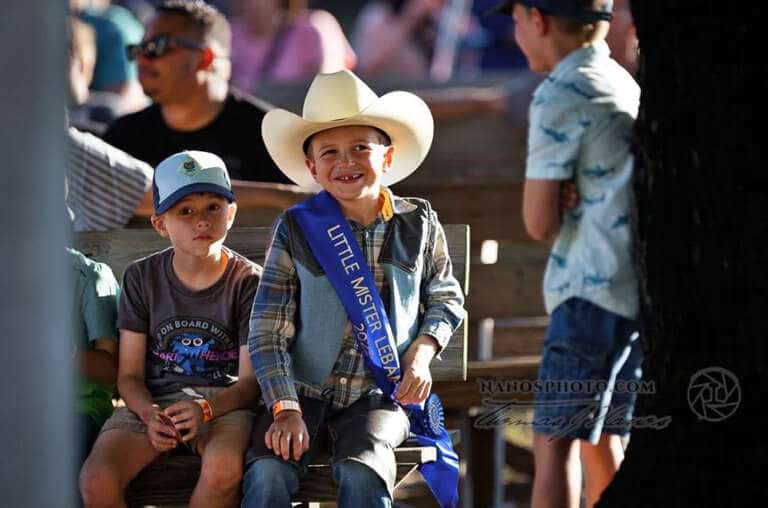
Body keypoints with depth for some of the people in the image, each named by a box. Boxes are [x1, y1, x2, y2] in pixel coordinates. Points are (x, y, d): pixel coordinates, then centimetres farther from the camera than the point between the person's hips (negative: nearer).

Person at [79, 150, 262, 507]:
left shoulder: (247, 280, 0)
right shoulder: (142, 277, 6)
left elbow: (250, 380, -3)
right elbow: (129, 374, 5)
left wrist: (206, 409, -25)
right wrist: (150, 415, -19)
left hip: (223, 400, -1)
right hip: (154, 401, 2)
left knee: (224, 467, -38)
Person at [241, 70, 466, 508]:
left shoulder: (418, 225, 4)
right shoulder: (296, 229, -2)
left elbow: (446, 299, 20)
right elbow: (268, 332, -4)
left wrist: (421, 353, 0)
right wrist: (286, 410, -15)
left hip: (380, 395, 0)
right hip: (303, 391, 0)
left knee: (363, 473, -31)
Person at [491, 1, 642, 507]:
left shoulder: (559, 96, -10)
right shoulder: (626, 86, 16)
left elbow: (540, 223, -11)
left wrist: (558, 201, 8)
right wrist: (567, 194, 1)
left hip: (596, 290, -9)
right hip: (645, 290, 9)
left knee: (555, 440, -6)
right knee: (603, 437, 15)